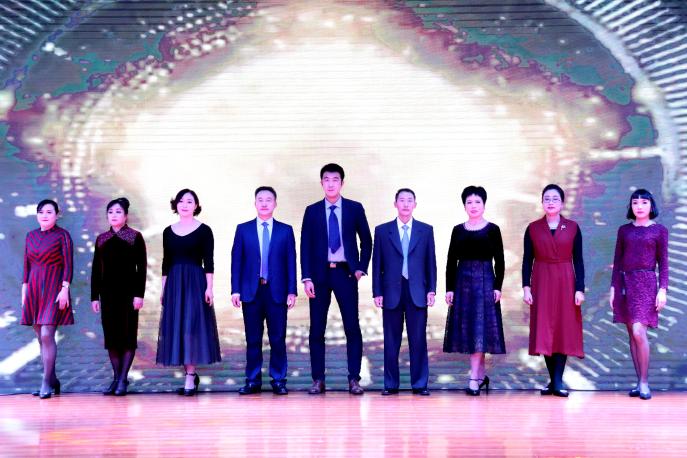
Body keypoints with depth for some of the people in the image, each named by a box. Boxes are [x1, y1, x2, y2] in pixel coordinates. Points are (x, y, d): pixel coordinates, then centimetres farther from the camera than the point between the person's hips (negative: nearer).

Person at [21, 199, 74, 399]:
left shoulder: (62, 235, -2)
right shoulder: (31, 236, 13)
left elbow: (68, 264, -7)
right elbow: (27, 265, 15)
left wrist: (65, 289, -15)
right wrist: (24, 290, 11)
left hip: (53, 289, -6)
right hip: (34, 289, 6)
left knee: (46, 335, -13)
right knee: (41, 338, 6)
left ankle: (46, 384, -9)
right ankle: (53, 381, 14)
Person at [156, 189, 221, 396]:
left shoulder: (204, 230, -1)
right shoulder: (168, 231, 10)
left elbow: (208, 262, -4)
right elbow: (166, 262, 12)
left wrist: (209, 287, -11)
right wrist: (163, 289, 10)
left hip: (195, 282, -4)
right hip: (174, 284, 4)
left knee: (192, 326, -8)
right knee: (176, 327, 4)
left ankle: (190, 376, -4)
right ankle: (191, 375, 14)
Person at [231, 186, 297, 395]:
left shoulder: (285, 230, 8)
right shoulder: (243, 229, 8)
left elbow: (291, 262, 5)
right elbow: (236, 261, 5)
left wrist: (292, 291, -2)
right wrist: (236, 290, -2)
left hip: (277, 292, 0)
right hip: (251, 291, 0)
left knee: (278, 339, 2)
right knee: (253, 339, 5)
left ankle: (279, 381, 10)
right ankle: (253, 381, 13)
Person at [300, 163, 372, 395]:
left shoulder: (355, 208, 5)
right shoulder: (312, 211, 6)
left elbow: (366, 241, 11)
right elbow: (305, 246, 3)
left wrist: (361, 268, 1)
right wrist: (307, 278, -5)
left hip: (345, 273, -1)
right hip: (319, 274, 1)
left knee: (353, 328, -1)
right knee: (317, 330, 3)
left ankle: (354, 379, 6)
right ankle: (318, 379, 10)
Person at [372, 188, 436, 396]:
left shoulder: (426, 230, 8)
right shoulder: (382, 230, 6)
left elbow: (431, 262, 8)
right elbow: (377, 264, 5)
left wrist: (431, 289, 0)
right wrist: (377, 292, -1)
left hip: (417, 292, 0)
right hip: (391, 292, 0)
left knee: (418, 340, 2)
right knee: (391, 341, 4)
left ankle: (420, 384, 9)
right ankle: (391, 384, 12)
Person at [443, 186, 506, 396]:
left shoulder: (492, 229, 1)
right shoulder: (458, 230, 7)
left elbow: (499, 262, 0)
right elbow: (451, 261, 7)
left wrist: (497, 287, -8)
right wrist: (449, 288, 1)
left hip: (485, 282, -3)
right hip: (463, 282, 3)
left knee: (480, 326, -8)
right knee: (466, 325, 4)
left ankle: (474, 377, -8)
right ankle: (481, 374, 18)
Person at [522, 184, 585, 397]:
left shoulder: (572, 227, 3)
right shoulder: (533, 228, 4)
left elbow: (578, 260, 2)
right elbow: (527, 260, 4)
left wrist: (580, 289, -5)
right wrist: (526, 286, -5)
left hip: (565, 283, 0)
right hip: (541, 283, 1)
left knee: (564, 329, -4)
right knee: (544, 331, 0)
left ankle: (557, 381, -3)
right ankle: (554, 380, 9)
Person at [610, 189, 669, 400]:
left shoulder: (659, 230, 3)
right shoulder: (624, 230, 11)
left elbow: (663, 262, 1)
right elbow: (617, 261, 12)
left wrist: (663, 289, -7)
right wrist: (613, 287, 7)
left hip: (646, 283, -4)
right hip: (625, 283, 4)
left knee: (638, 332, -16)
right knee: (632, 334, 4)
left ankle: (644, 382, -7)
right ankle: (640, 382, 9)